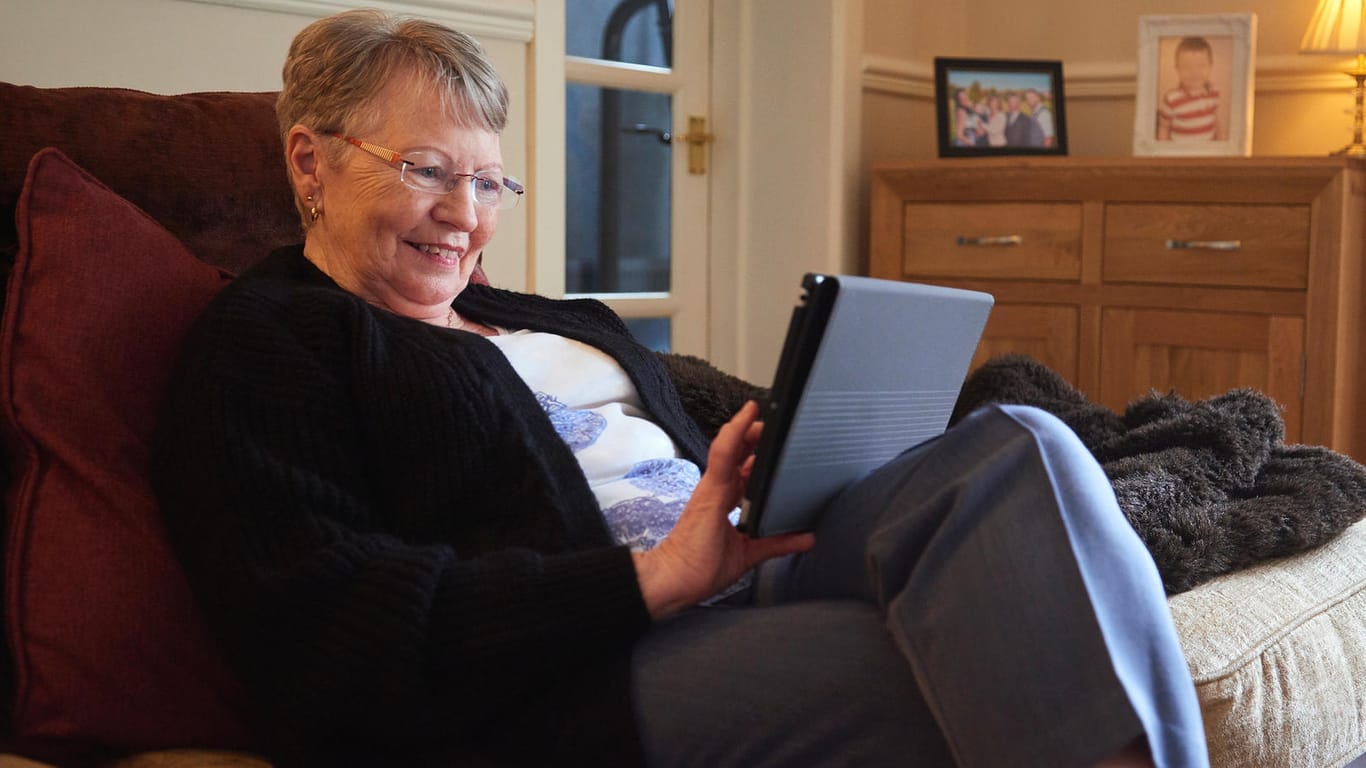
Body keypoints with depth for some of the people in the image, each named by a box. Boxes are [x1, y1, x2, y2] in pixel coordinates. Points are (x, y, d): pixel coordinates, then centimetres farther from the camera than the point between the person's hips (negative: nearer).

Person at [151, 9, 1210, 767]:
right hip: (564, 673, -7)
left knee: (1017, 446, -19)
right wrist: (653, 581, -19)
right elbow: (338, 632, -11)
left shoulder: (555, 325, 30)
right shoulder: (259, 345, 4)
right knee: (953, 671, -32)